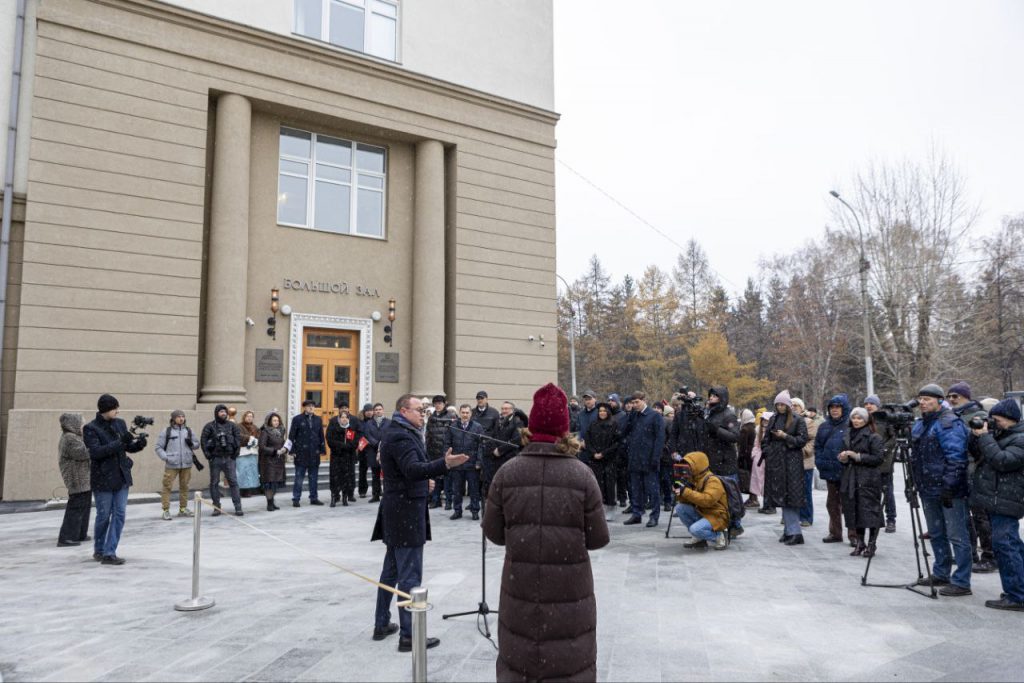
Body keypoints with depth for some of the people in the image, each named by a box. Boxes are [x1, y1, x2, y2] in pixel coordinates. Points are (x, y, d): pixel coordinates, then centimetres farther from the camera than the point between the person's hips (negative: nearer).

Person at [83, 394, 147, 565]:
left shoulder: (120, 423, 6)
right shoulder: (90, 428, -9)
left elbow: (129, 447, 12)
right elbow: (95, 452, -20)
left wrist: (139, 444, -10)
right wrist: (119, 443, -27)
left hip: (122, 477, 5)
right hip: (103, 479, -5)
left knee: (119, 515, 1)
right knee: (103, 516, 7)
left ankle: (109, 553, 7)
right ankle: (98, 550, 27)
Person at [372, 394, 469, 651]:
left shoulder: (398, 433, 16)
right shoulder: (401, 436, -17)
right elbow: (413, 468, -33)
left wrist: (425, 480, 9)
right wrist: (444, 464, -44)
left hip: (396, 512, 11)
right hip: (407, 511, -11)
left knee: (391, 570, 18)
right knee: (410, 575, -5)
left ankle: (382, 624, 29)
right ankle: (408, 635, 0)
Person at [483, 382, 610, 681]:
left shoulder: (507, 473, -8)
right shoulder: (582, 475, -10)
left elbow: (494, 533, -1)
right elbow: (598, 539, -6)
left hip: (521, 588, 1)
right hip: (570, 589, -1)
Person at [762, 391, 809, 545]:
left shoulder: (798, 420, -1)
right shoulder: (773, 419, 14)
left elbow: (803, 439, -5)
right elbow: (766, 438, 19)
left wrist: (785, 436, -15)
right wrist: (766, 453, 8)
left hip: (792, 461, -5)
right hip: (776, 461, 5)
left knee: (790, 496, -9)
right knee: (781, 497, 6)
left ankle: (795, 532, -7)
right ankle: (790, 529, 13)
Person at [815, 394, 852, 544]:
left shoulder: (851, 425, -6)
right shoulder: (824, 426, 11)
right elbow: (817, 446, 15)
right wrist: (820, 462, 4)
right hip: (830, 471, 6)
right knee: (832, 503, 13)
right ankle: (835, 533, 24)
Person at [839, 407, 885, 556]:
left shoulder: (873, 437, -5)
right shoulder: (848, 436, 15)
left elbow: (879, 458, -13)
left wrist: (858, 456, -15)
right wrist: (844, 458, 2)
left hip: (868, 480, -6)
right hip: (851, 479, 6)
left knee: (870, 511, -5)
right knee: (855, 511, 8)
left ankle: (871, 544, 5)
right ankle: (860, 543, 18)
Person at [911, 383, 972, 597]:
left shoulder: (949, 423, -13)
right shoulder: (919, 424, 14)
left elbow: (955, 458, -20)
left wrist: (949, 486, -23)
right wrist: (917, 483, 21)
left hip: (949, 490, -9)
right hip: (928, 490, 9)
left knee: (957, 535, -2)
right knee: (936, 534, 18)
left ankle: (961, 582, 3)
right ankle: (940, 574, 30)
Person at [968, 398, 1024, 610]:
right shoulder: (998, 435, 16)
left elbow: (1002, 461, -22)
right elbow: (979, 457, 19)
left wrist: (984, 437, -17)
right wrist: (977, 437, 3)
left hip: (1006, 503, -10)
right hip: (994, 500, 10)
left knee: (1004, 545, -10)